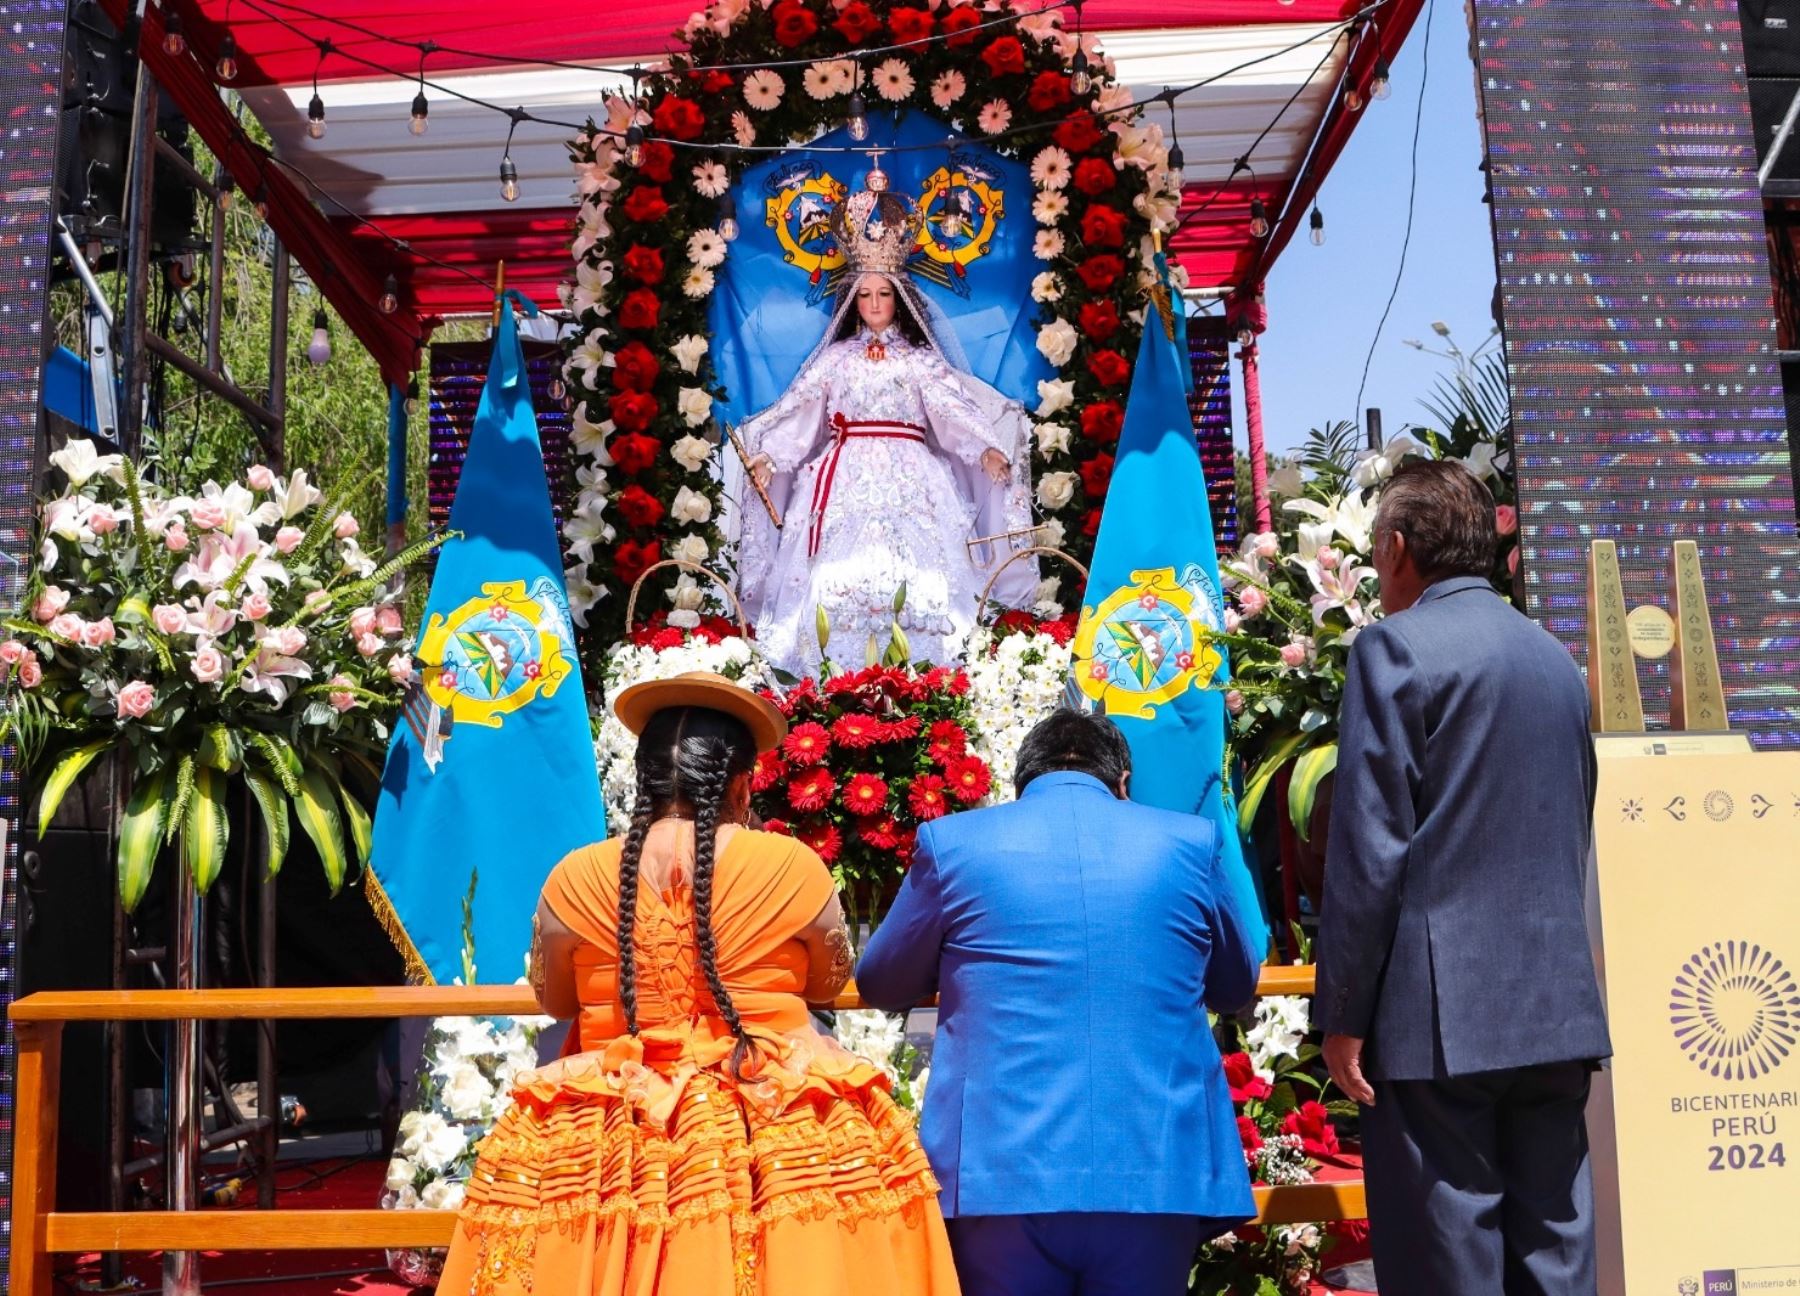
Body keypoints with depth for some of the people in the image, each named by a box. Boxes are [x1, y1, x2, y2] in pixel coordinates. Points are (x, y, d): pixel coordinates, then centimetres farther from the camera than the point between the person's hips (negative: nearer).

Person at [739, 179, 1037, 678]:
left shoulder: (919, 359, 11)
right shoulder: (836, 358, 14)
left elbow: (953, 407, 0)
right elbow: (799, 409, 8)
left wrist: (987, 448, -16)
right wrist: (767, 454, -5)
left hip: (908, 473, -1)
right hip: (847, 473, 1)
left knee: (913, 568, -12)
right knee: (839, 569, -10)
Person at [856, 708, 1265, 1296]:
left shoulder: (951, 841, 2)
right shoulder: (1191, 841, 5)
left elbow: (880, 983, 15)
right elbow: (1236, 986, 21)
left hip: (1001, 1176, -1)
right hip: (1158, 1175, 2)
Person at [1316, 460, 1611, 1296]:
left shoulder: (1398, 647, -6)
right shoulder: (1557, 661, 16)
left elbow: (1368, 851, -11)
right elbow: (1572, 839, 19)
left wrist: (1343, 1014, -8)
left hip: (1442, 1013, -7)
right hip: (1558, 1006, 7)